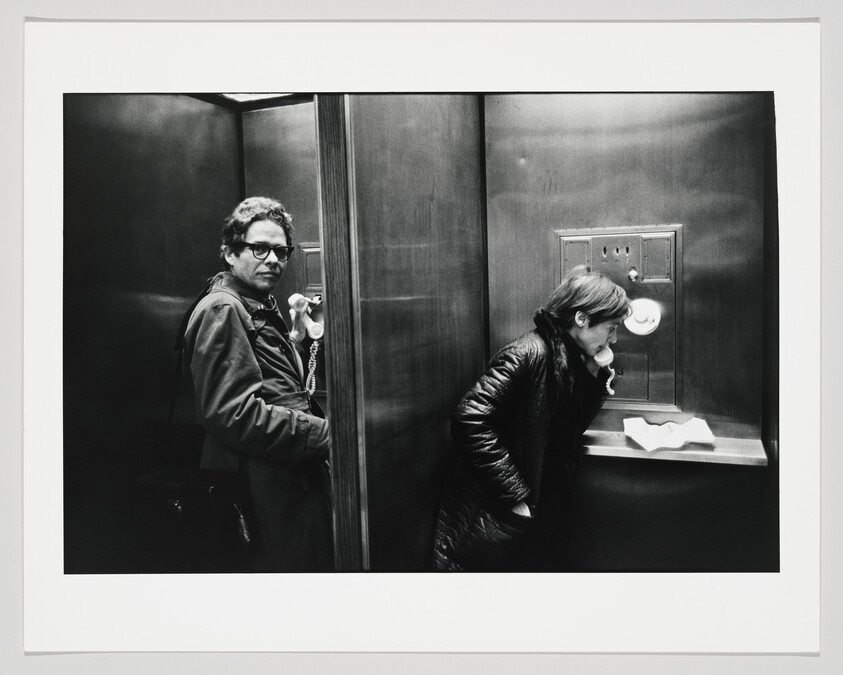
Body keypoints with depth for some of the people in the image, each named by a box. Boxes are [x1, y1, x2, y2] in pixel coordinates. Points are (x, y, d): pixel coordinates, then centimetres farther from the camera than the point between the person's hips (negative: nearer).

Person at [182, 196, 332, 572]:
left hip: (297, 481, 10)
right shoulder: (222, 310, -12)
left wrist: (295, 339, 7)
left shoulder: (261, 309, 19)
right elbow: (232, 413, -23)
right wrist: (324, 434, -21)